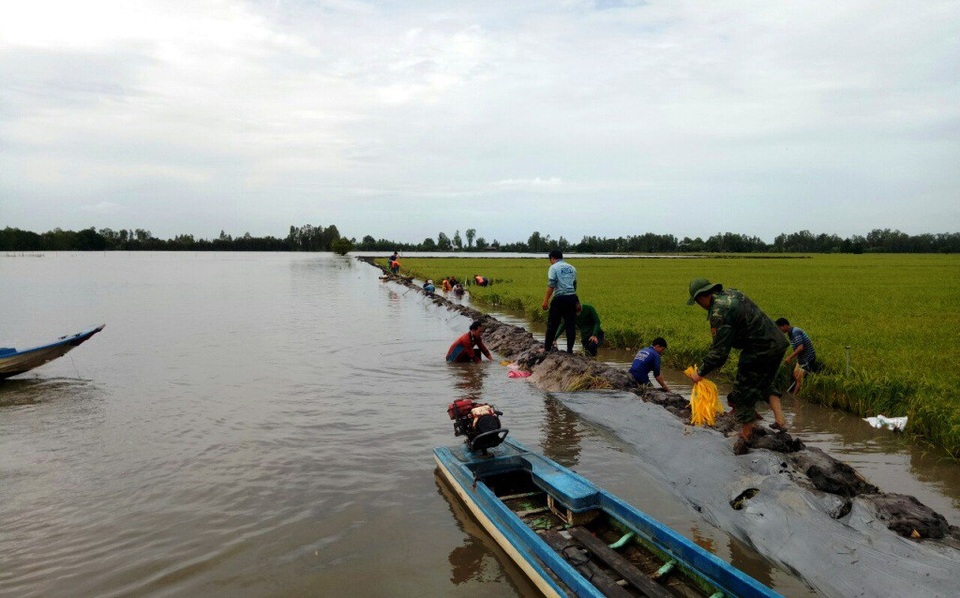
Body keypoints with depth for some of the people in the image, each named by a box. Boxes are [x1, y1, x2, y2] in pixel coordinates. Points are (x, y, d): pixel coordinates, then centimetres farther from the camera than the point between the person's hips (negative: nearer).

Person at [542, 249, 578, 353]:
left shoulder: (554, 267, -4)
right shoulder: (572, 268, 15)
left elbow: (551, 285, -13)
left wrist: (546, 300, -11)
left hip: (559, 298, -5)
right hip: (572, 298, 5)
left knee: (552, 325, 4)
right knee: (570, 325, 7)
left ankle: (547, 348, 10)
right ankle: (569, 349, 9)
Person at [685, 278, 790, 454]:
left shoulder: (719, 312, -21)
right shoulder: (731, 293, 7)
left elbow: (719, 353, -21)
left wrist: (700, 372, -9)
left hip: (759, 352, -9)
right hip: (778, 342, 10)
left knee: (743, 393, 8)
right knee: (765, 383, 30)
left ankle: (746, 436, 21)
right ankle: (780, 419, 19)